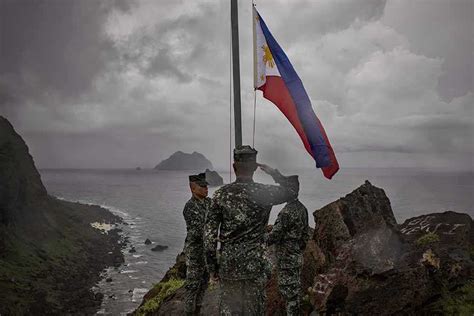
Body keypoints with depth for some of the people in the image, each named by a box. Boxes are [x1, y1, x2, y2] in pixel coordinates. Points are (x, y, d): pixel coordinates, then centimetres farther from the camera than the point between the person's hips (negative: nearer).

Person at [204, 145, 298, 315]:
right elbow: (291, 193, 11)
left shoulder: (220, 194, -5)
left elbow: (209, 234, -6)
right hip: (256, 266, -1)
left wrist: (212, 267, 3)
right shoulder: (264, 192, -8)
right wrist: (274, 172, 16)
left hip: (228, 266, 1)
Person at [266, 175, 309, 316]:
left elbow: (276, 234, -21)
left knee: (287, 289, 0)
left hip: (286, 258, -9)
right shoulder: (303, 209, 7)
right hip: (297, 256, 9)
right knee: (296, 287, 18)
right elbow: (305, 233, 14)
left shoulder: (287, 211, -22)